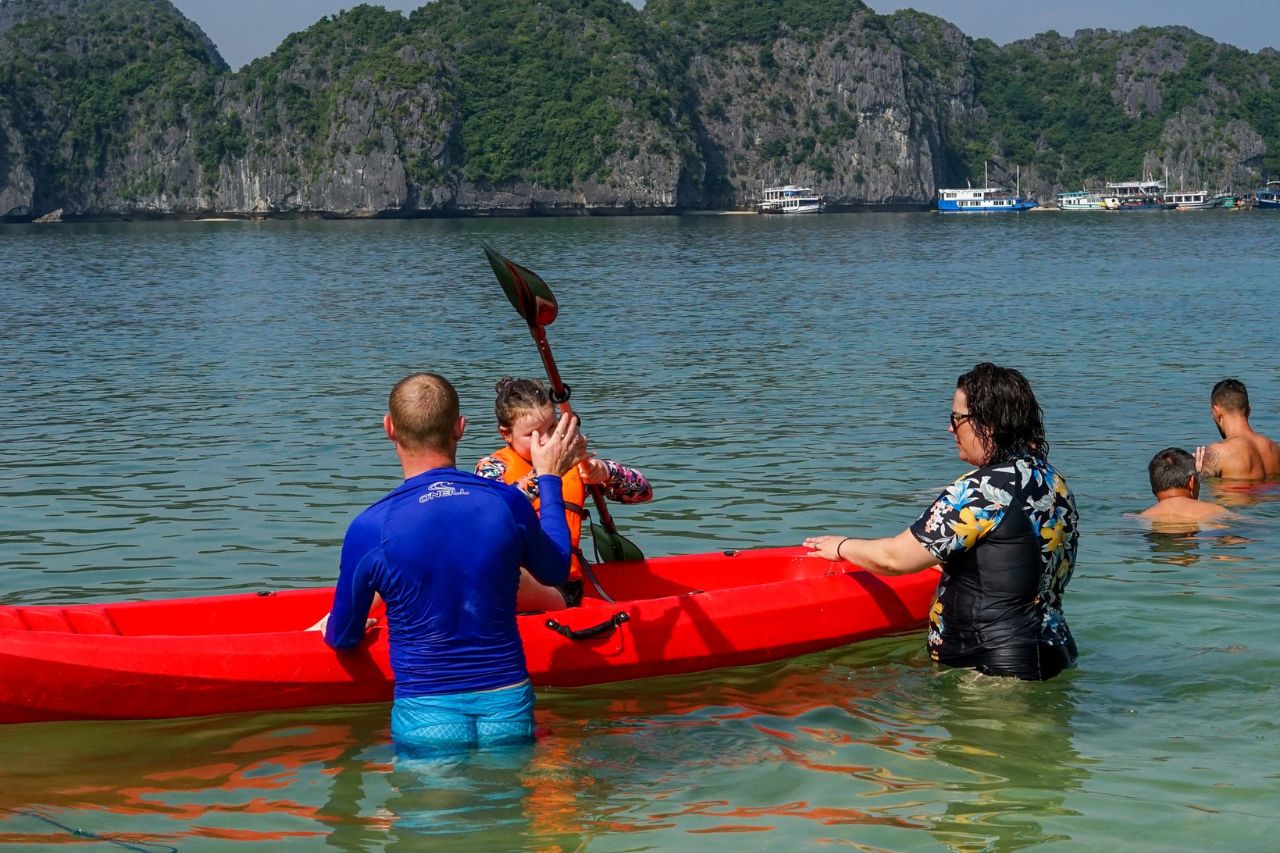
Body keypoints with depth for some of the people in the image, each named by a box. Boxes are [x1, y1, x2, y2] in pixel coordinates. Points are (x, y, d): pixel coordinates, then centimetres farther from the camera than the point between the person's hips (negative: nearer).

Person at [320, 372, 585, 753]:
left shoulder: (371, 528, -13)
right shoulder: (508, 503, -7)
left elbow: (342, 638, 2)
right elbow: (555, 571, 17)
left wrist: (334, 627, 28)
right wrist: (549, 478, 27)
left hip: (426, 720, -2)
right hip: (509, 708, 2)